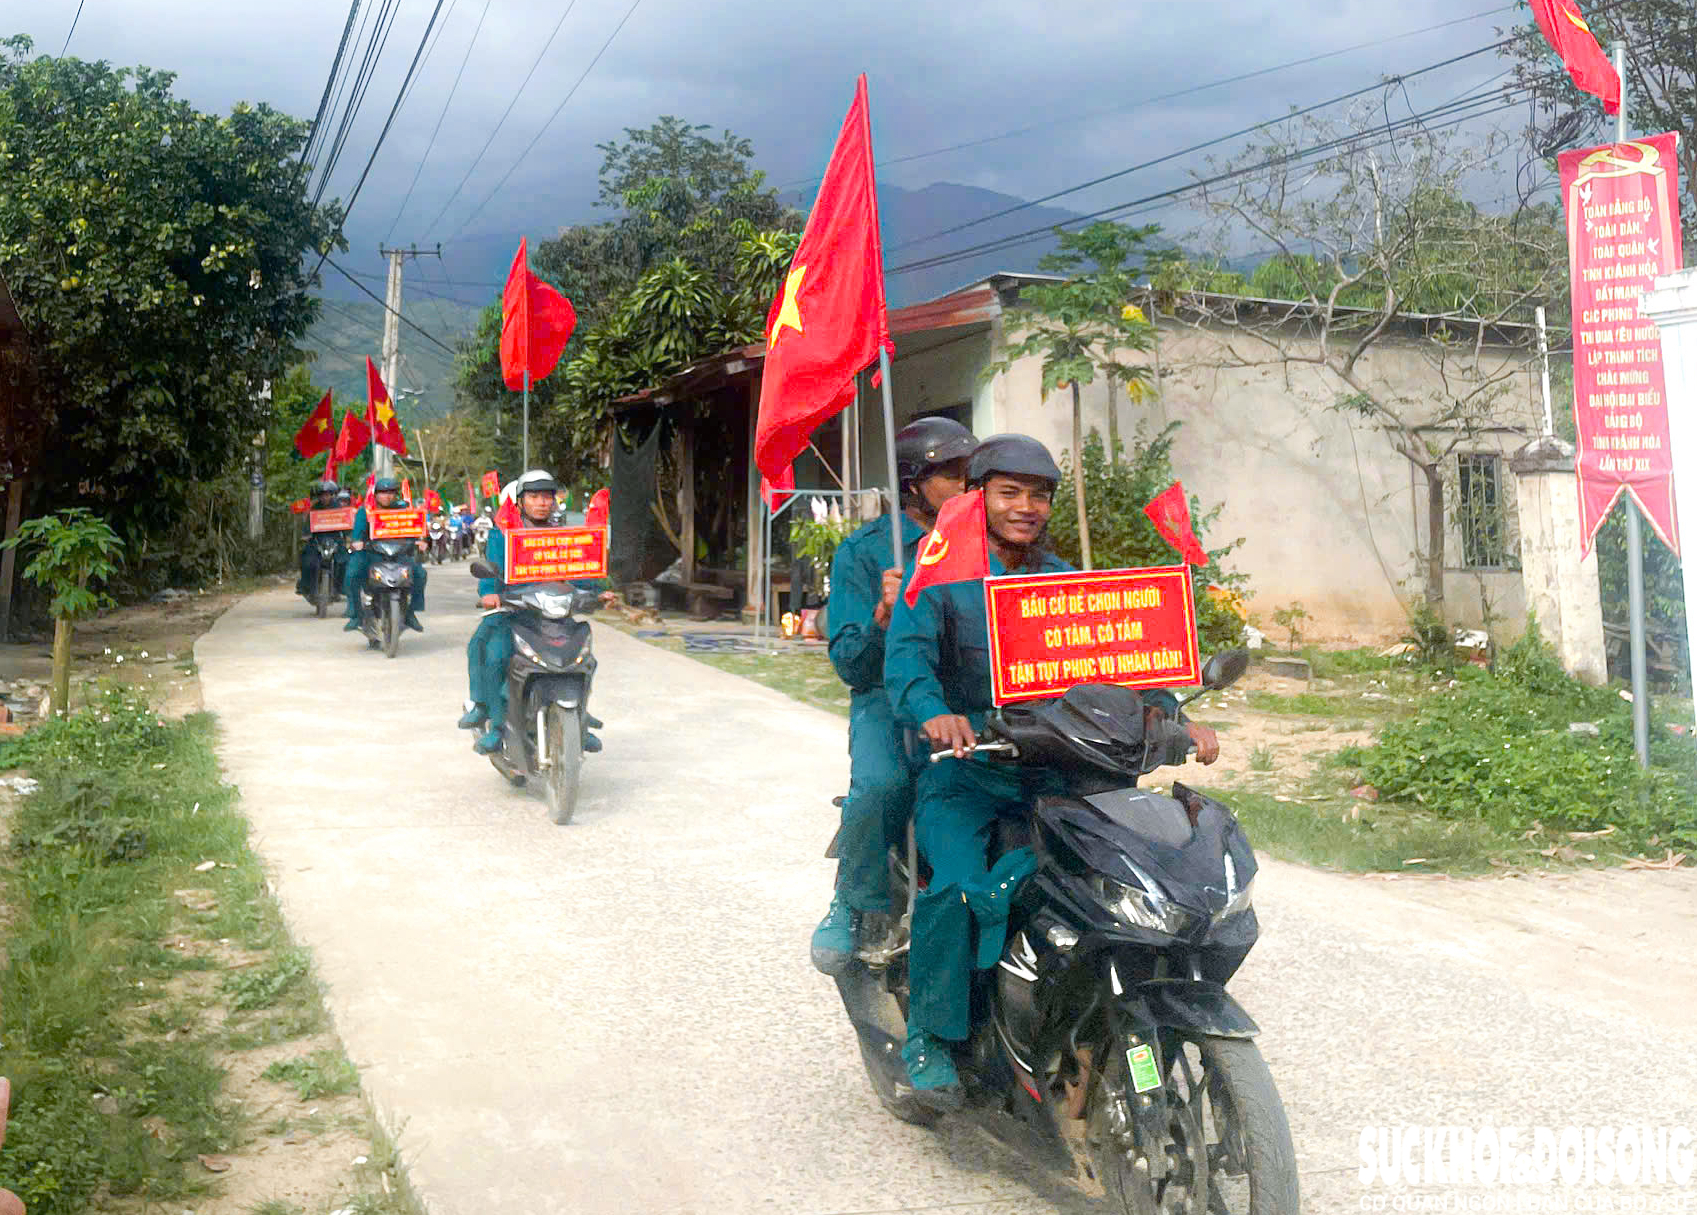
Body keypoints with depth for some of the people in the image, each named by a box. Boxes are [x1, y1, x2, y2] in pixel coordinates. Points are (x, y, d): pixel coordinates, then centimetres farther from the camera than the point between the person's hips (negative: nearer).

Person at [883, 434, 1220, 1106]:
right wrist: (935, 712, -35)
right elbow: (906, 653, -14)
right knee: (958, 884, -27)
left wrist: (1163, 711, -11)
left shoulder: (1066, 582, 17)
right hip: (961, 771, -4)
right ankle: (929, 1036, -7)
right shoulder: (940, 575, 2)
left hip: (1050, 773, 4)